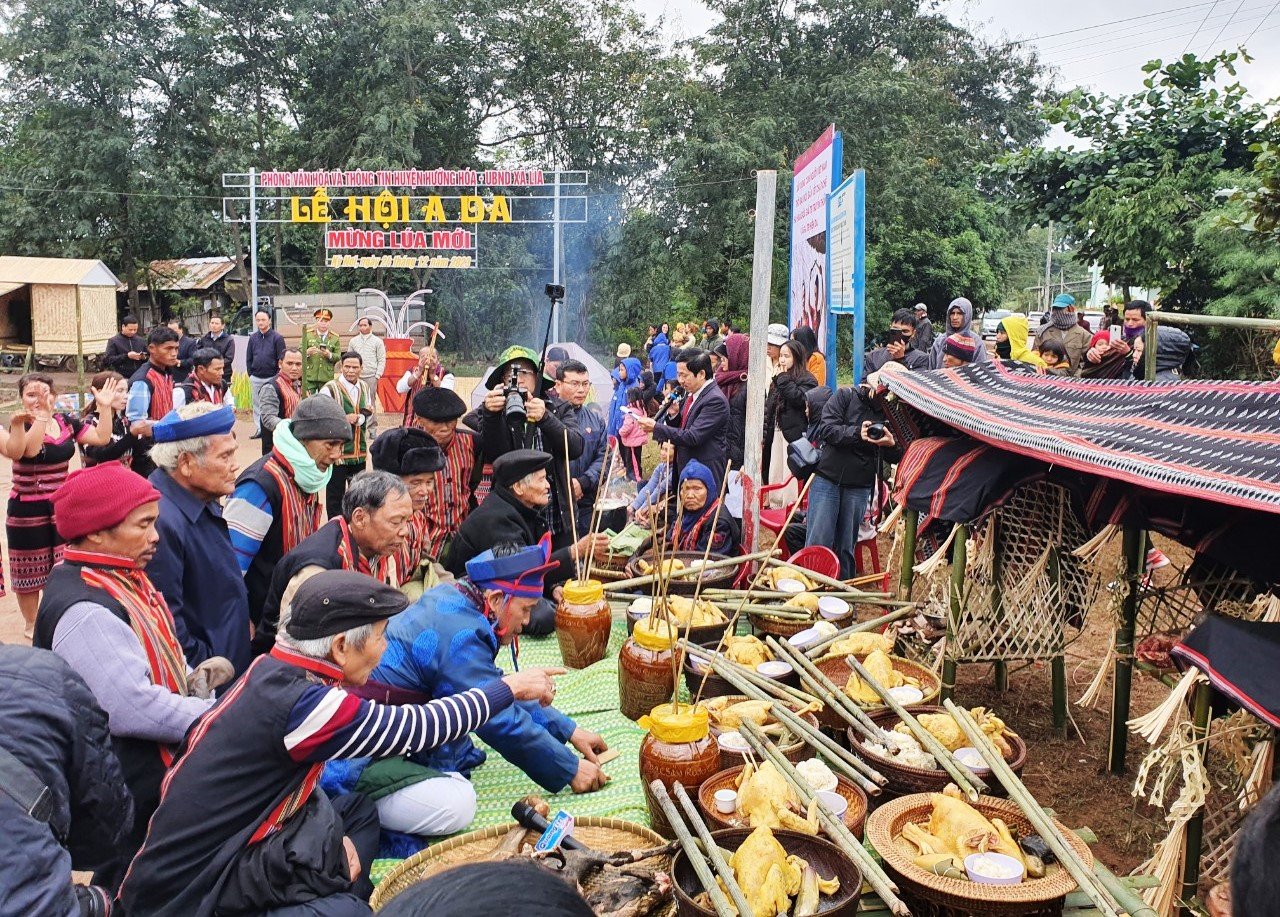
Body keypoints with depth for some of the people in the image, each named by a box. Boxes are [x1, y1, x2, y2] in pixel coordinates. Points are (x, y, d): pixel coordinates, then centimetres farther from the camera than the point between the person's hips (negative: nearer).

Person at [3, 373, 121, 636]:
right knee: (30, 571, 10)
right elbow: (28, 450, -33)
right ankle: (30, 623, 27)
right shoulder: (20, 425, -13)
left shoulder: (66, 422, 1)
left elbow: (102, 438, -3)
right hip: (27, 510, -4)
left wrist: (105, 407, -12)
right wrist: (41, 416, -40)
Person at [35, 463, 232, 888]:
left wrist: (191, 675, -5)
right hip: (134, 788, -10)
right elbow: (130, 709, -32)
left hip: (159, 769, 10)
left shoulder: (121, 577, 5)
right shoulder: (84, 611, -27)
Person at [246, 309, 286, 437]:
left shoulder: (277, 338, -5)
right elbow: (248, 359, 13)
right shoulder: (253, 338, 8)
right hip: (256, 378, 4)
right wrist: (251, 374, 6)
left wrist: (278, 376, -9)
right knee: (257, 404, 9)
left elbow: (282, 359, -5)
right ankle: (259, 428, 17)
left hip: (272, 378, -4)